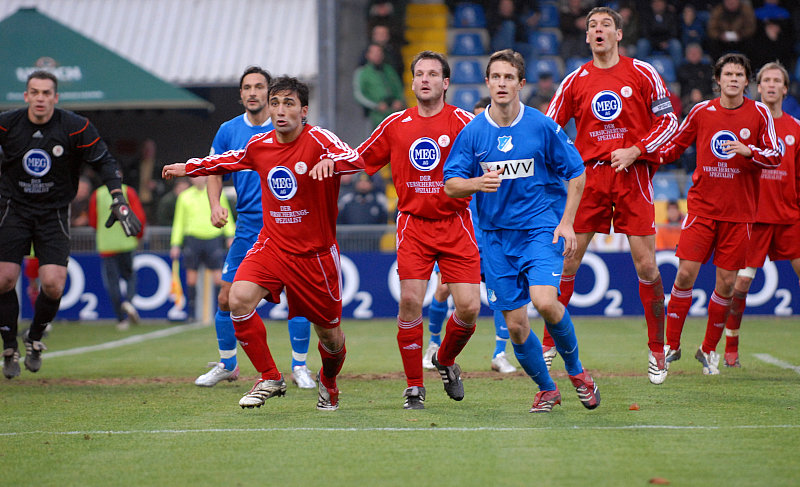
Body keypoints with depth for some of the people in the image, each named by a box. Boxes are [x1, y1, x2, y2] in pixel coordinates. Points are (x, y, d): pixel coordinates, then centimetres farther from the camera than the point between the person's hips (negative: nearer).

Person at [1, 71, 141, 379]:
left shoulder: (75, 127, -10)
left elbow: (104, 162, -4)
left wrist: (119, 200, -13)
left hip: (54, 212, 0)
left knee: (53, 284, -13)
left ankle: (35, 339, 16)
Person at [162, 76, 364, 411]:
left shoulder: (317, 139, -14)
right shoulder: (260, 145, 2)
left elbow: (357, 161, -33)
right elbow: (230, 160, 25)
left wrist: (330, 161, -53)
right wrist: (189, 168, 33)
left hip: (315, 253, -3)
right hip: (272, 244, 3)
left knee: (330, 333, 7)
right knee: (239, 299, -22)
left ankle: (328, 381, 43)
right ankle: (269, 379, -6)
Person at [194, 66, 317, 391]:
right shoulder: (229, 131, 4)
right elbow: (215, 172, 11)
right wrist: (215, 206, -6)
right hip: (247, 227, 2)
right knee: (227, 298, 1)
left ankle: (299, 367, 7)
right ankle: (227, 365, 21)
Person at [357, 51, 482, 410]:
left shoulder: (462, 122, -2)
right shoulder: (395, 124, 6)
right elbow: (359, 160, 16)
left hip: (455, 223, -1)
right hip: (413, 224, 1)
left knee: (469, 306, -8)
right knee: (410, 301, -12)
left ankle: (445, 360, 24)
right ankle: (414, 386, 3)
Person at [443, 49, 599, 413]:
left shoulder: (542, 126, -5)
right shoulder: (472, 132, 0)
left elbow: (576, 174, 4)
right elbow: (450, 185, 2)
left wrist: (566, 222, -5)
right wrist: (478, 183, -20)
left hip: (542, 229, -2)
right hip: (496, 236, 2)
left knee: (544, 301, -24)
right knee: (515, 325, 1)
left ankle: (575, 368, 3)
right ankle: (546, 389, 24)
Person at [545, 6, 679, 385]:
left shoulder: (642, 74, 1)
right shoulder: (576, 80, 6)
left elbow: (668, 120, 2)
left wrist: (635, 151, -10)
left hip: (631, 175, -1)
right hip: (589, 174, 2)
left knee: (645, 265, -4)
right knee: (567, 260, -2)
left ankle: (657, 351, 9)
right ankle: (549, 345, 10)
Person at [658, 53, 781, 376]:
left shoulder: (759, 113, 2)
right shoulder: (702, 111, 4)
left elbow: (775, 156, 0)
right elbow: (675, 144, 14)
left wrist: (748, 151, -18)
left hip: (739, 212, 0)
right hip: (702, 206, 0)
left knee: (726, 283, 0)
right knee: (686, 273, -10)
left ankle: (709, 349, 17)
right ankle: (672, 344, 2)